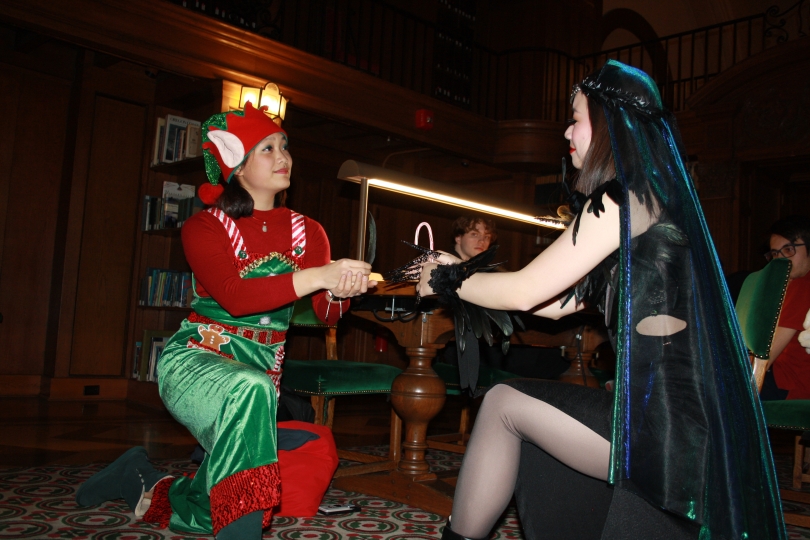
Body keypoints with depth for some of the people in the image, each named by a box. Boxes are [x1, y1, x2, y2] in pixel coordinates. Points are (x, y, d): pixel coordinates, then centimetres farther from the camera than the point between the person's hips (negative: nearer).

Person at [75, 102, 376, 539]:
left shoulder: (307, 232, 5)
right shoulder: (205, 227, -6)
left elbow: (326, 313, -6)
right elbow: (234, 296, -26)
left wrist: (341, 293, -30)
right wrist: (317, 276, -36)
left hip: (262, 369, 5)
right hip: (196, 359, -4)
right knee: (250, 389, -40)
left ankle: (145, 484, 29)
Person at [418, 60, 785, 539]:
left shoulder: (621, 201, -13)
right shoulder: (657, 198, 17)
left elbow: (524, 292, -13)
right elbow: (558, 304, 18)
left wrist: (448, 280, 5)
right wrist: (459, 273, 21)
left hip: (666, 424, -9)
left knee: (503, 403, 3)